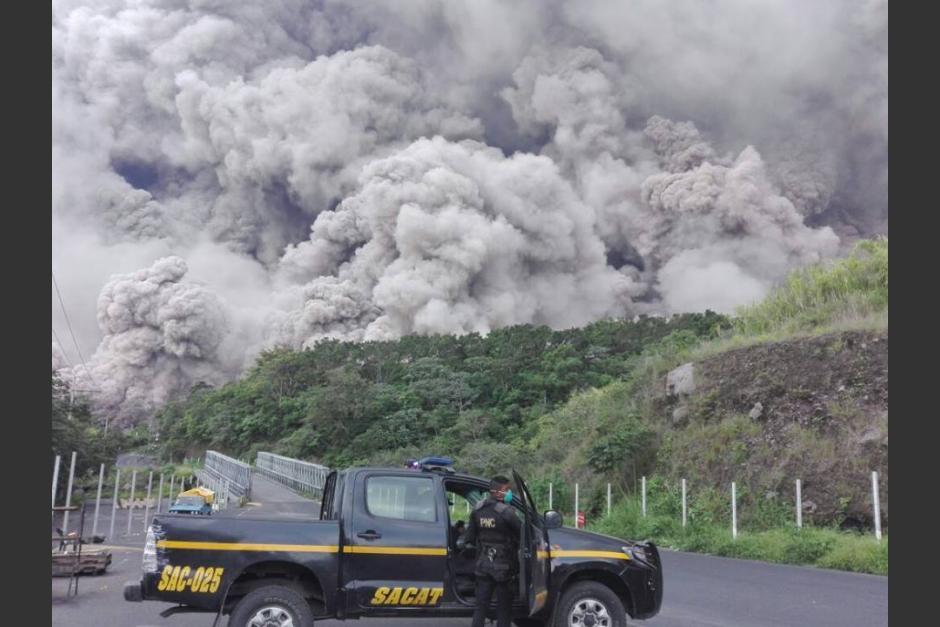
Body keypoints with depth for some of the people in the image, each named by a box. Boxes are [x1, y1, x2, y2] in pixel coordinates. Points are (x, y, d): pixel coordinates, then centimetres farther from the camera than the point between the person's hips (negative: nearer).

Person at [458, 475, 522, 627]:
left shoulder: (478, 510, 1)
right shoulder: (506, 512, -19)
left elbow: (470, 536, 7)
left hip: (483, 564, 5)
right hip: (502, 566, -5)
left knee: (481, 605, 11)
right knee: (504, 606, 7)